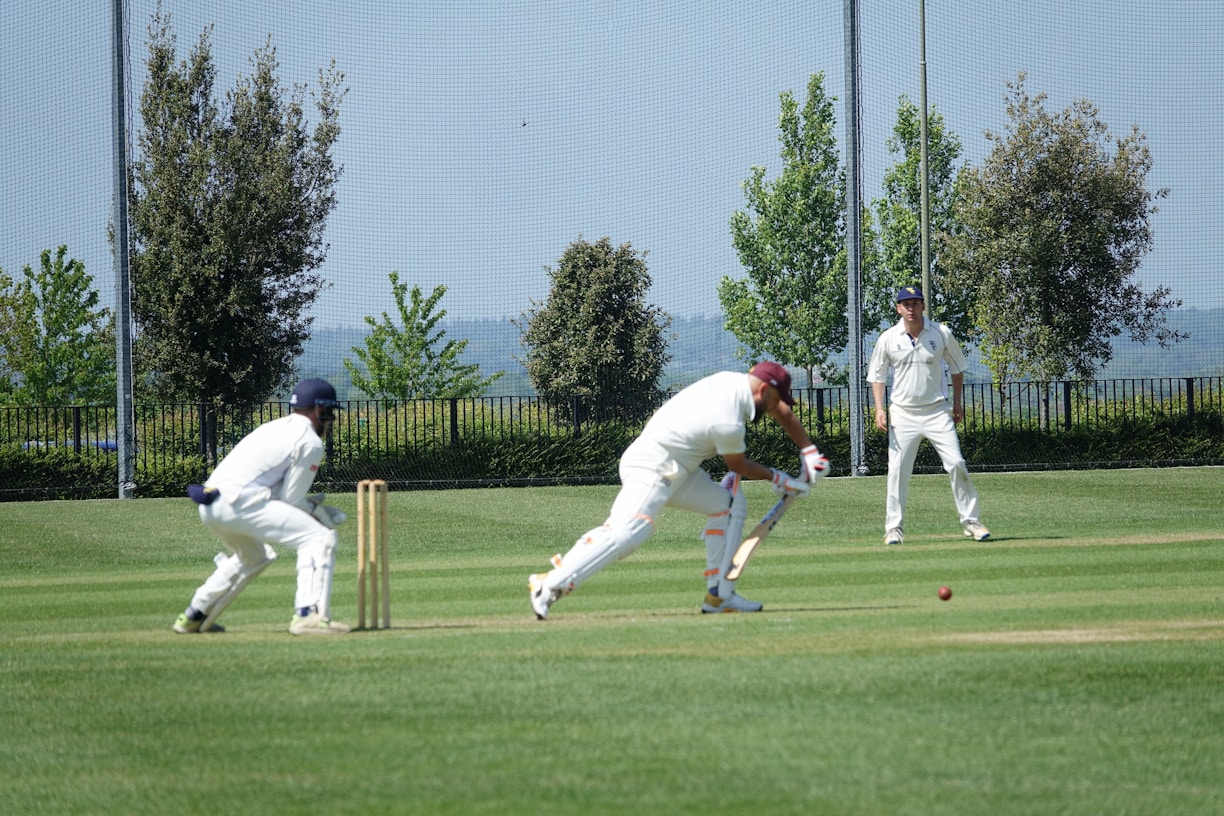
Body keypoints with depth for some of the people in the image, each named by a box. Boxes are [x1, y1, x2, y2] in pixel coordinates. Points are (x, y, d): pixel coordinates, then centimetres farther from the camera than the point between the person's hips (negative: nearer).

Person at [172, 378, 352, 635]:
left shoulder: (273, 428, 27)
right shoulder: (310, 442, 1)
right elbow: (290, 500, -2)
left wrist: (314, 507, 21)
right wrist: (321, 514, 13)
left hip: (210, 505, 9)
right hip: (238, 503, -9)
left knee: (254, 555, 34)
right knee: (320, 538, -8)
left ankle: (193, 617, 37)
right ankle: (308, 615, -21)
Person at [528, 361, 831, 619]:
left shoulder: (735, 381, 4)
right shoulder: (727, 423, -22)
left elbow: (783, 413, 20)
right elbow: (738, 465, -2)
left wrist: (809, 452, 19)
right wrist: (775, 478, 13)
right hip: (650, 469, -11)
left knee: (729, 503, 12)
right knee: (626, 532, -28)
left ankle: (719, 594, 8)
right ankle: (550, 584, -34)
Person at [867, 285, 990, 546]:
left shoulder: (941, 334, -2)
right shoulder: (888, 339, -2)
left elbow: (957, 367, 12)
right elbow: (877, 375, 8)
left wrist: (957, 403, 10)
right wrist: (879, 409, -3)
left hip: (937, 411, 0)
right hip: (903, 414, 0)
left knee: (956, 464, -8)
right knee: (897, 471, -3)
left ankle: (970, 521, 2)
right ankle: (894, 528, 5)